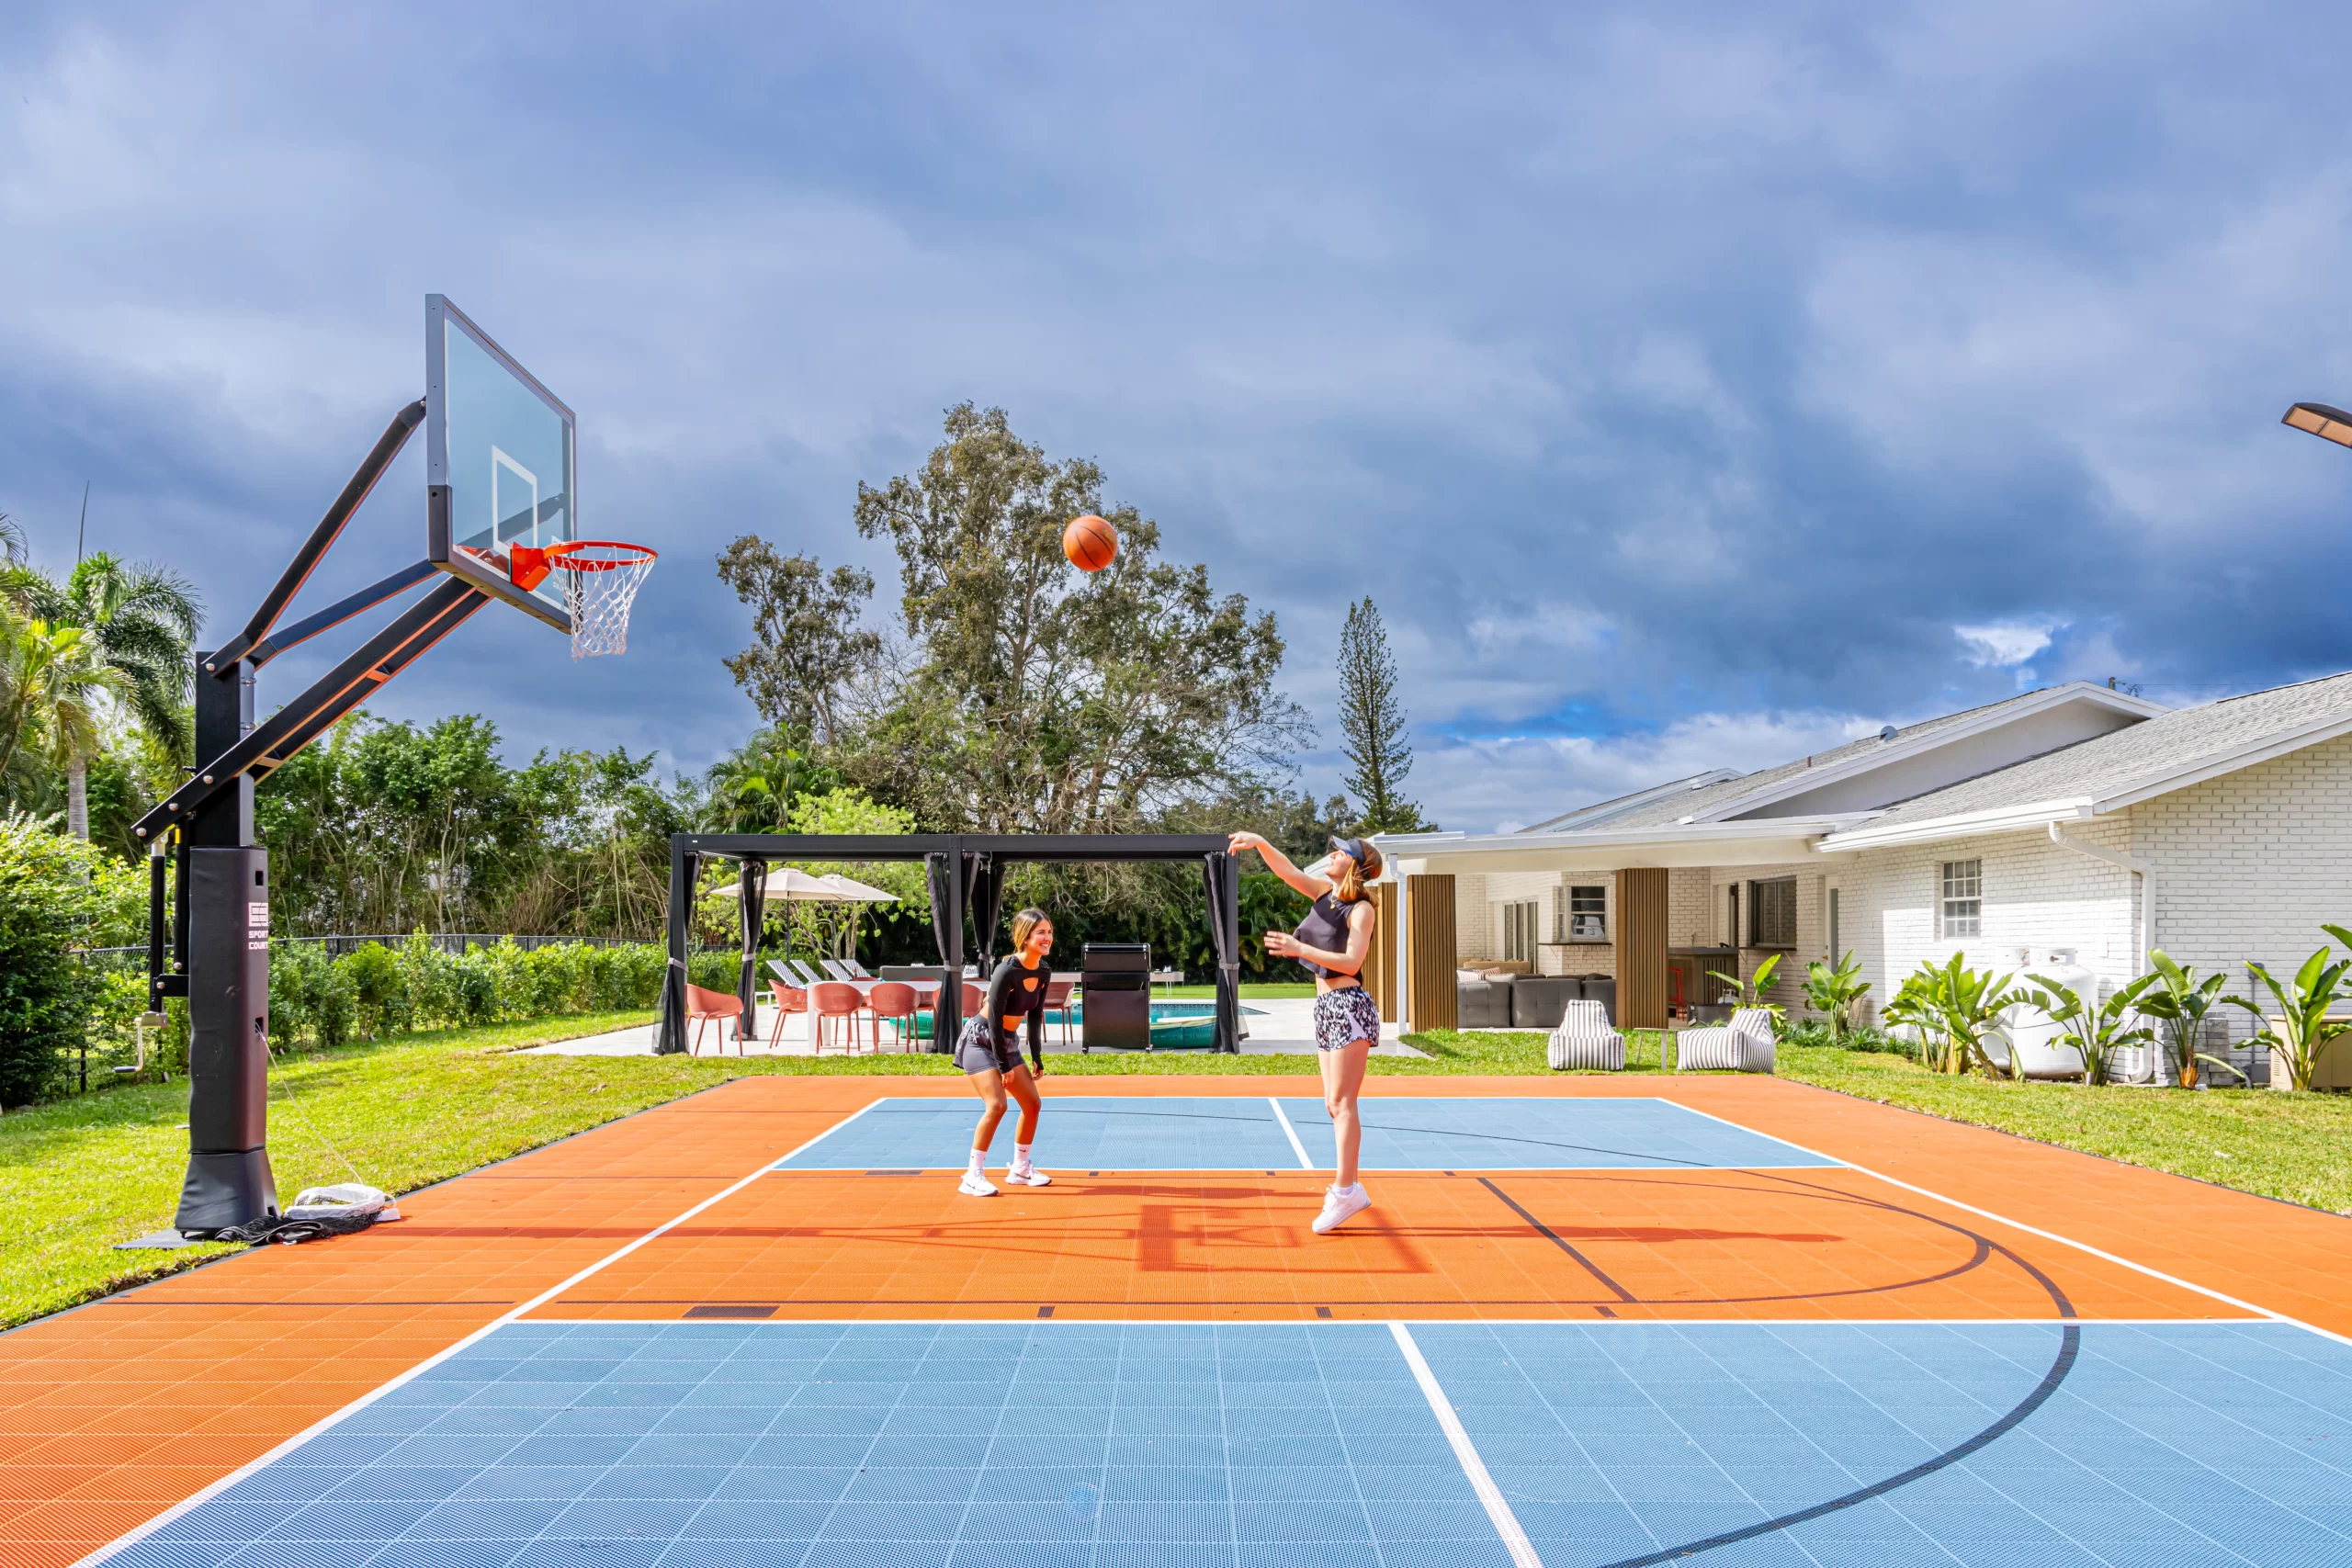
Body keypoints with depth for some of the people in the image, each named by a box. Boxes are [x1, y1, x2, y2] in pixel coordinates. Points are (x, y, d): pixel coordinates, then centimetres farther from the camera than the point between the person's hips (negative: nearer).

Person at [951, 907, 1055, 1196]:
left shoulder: (1044, 973, -3)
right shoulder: (1008, 971, -25)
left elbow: (1035, 1015, 8)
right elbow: (994, 1018, -22)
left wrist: (1037, 1057, 7)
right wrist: (1003, 1065, -18)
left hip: (1008, 1041, 8)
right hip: (981, 1039, -8)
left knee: (1032, 1104, 8)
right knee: (996, 1105, -20)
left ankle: (1020, 1169, 23)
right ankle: (973, 1177, -13)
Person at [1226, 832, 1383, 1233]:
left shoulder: (1362, 909, -9)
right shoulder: (1325, 891, 11)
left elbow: (1351, 961, -19)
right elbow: (1286, 870, 5)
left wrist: (1300, 949, -26)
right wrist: (1259, 842, -12)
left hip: (1348, 1006, -8)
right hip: (1326, 1007, 8)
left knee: (1342, 1102, -10)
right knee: (1334, 1104, 9)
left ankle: (1344, 1192, -9)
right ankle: (1351, 1189, 14)